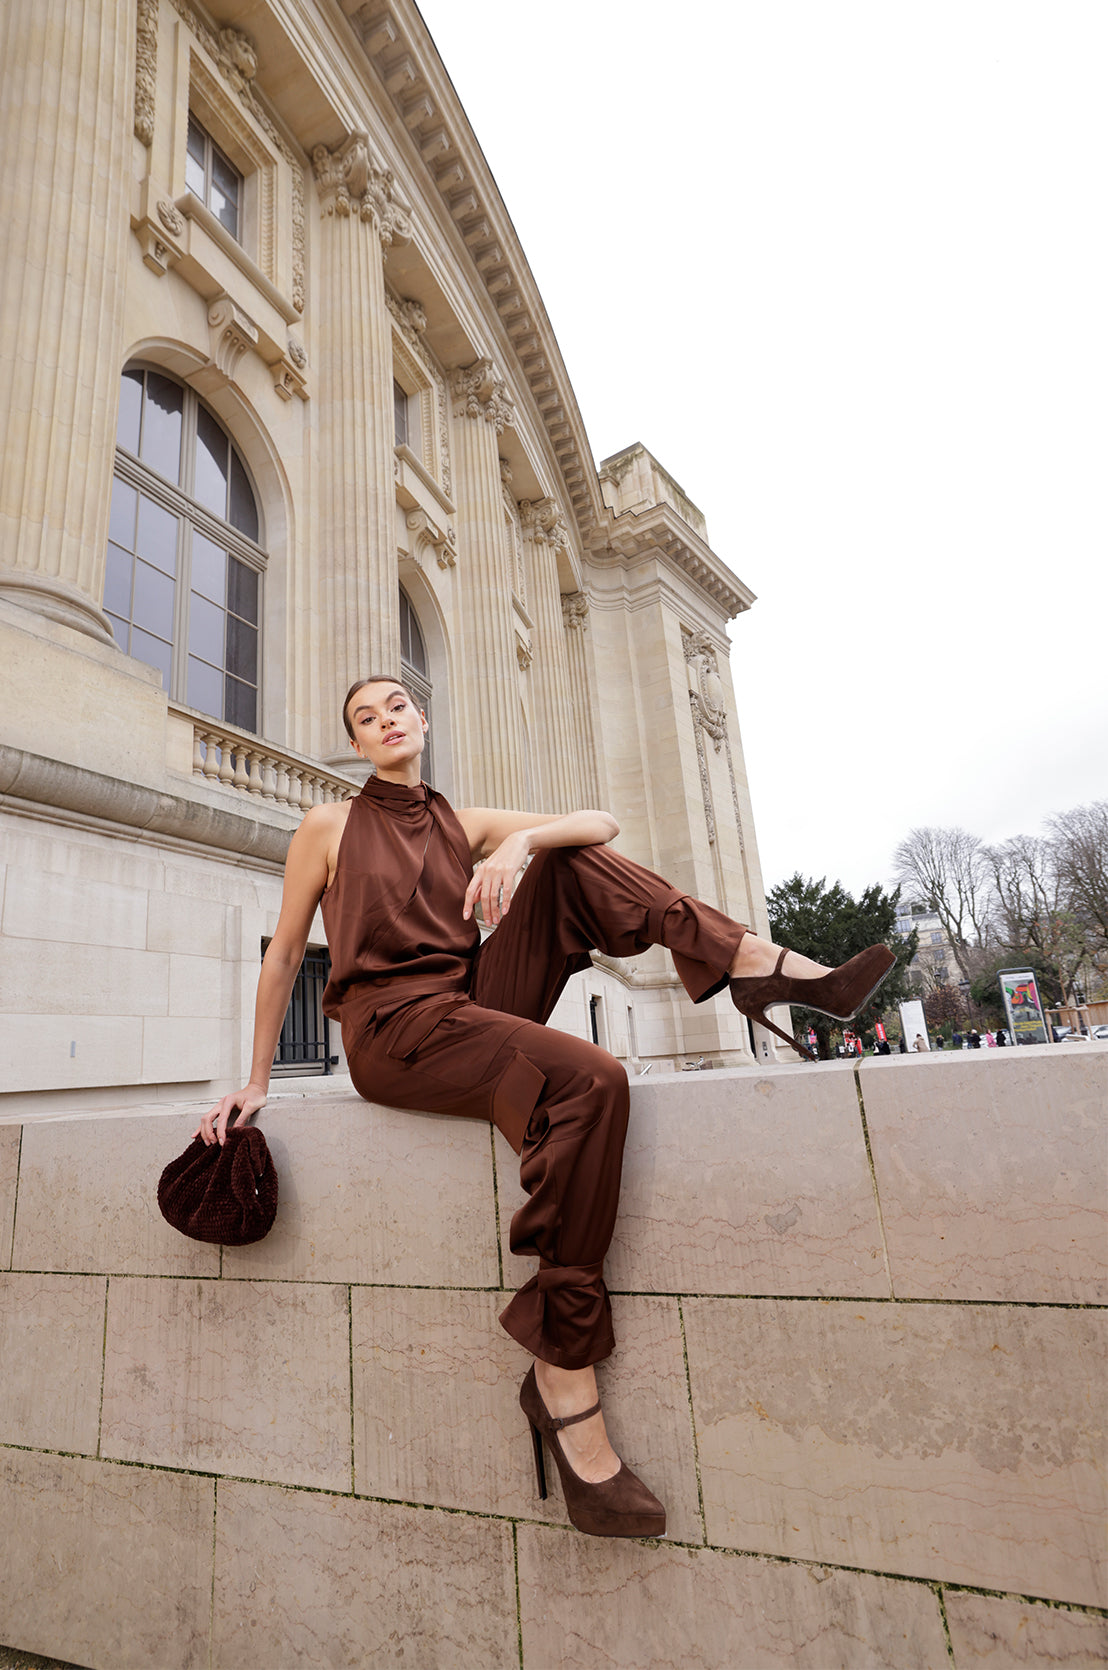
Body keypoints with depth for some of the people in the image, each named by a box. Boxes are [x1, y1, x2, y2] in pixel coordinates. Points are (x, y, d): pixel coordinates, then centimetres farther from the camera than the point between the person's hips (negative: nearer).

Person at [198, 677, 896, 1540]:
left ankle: (763, 963, -18)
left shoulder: (464, 824, 16)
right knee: (588, 1079, -31)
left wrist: (521, 842, -17)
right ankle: (563, 1389, -24)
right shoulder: (329, 825, 7)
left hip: (473, 1006, 5)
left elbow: (601, 823, 4)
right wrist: (257, 1081, 9)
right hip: (393, 1025, -5)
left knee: (574, 863, -8)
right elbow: (283, 954, 9)